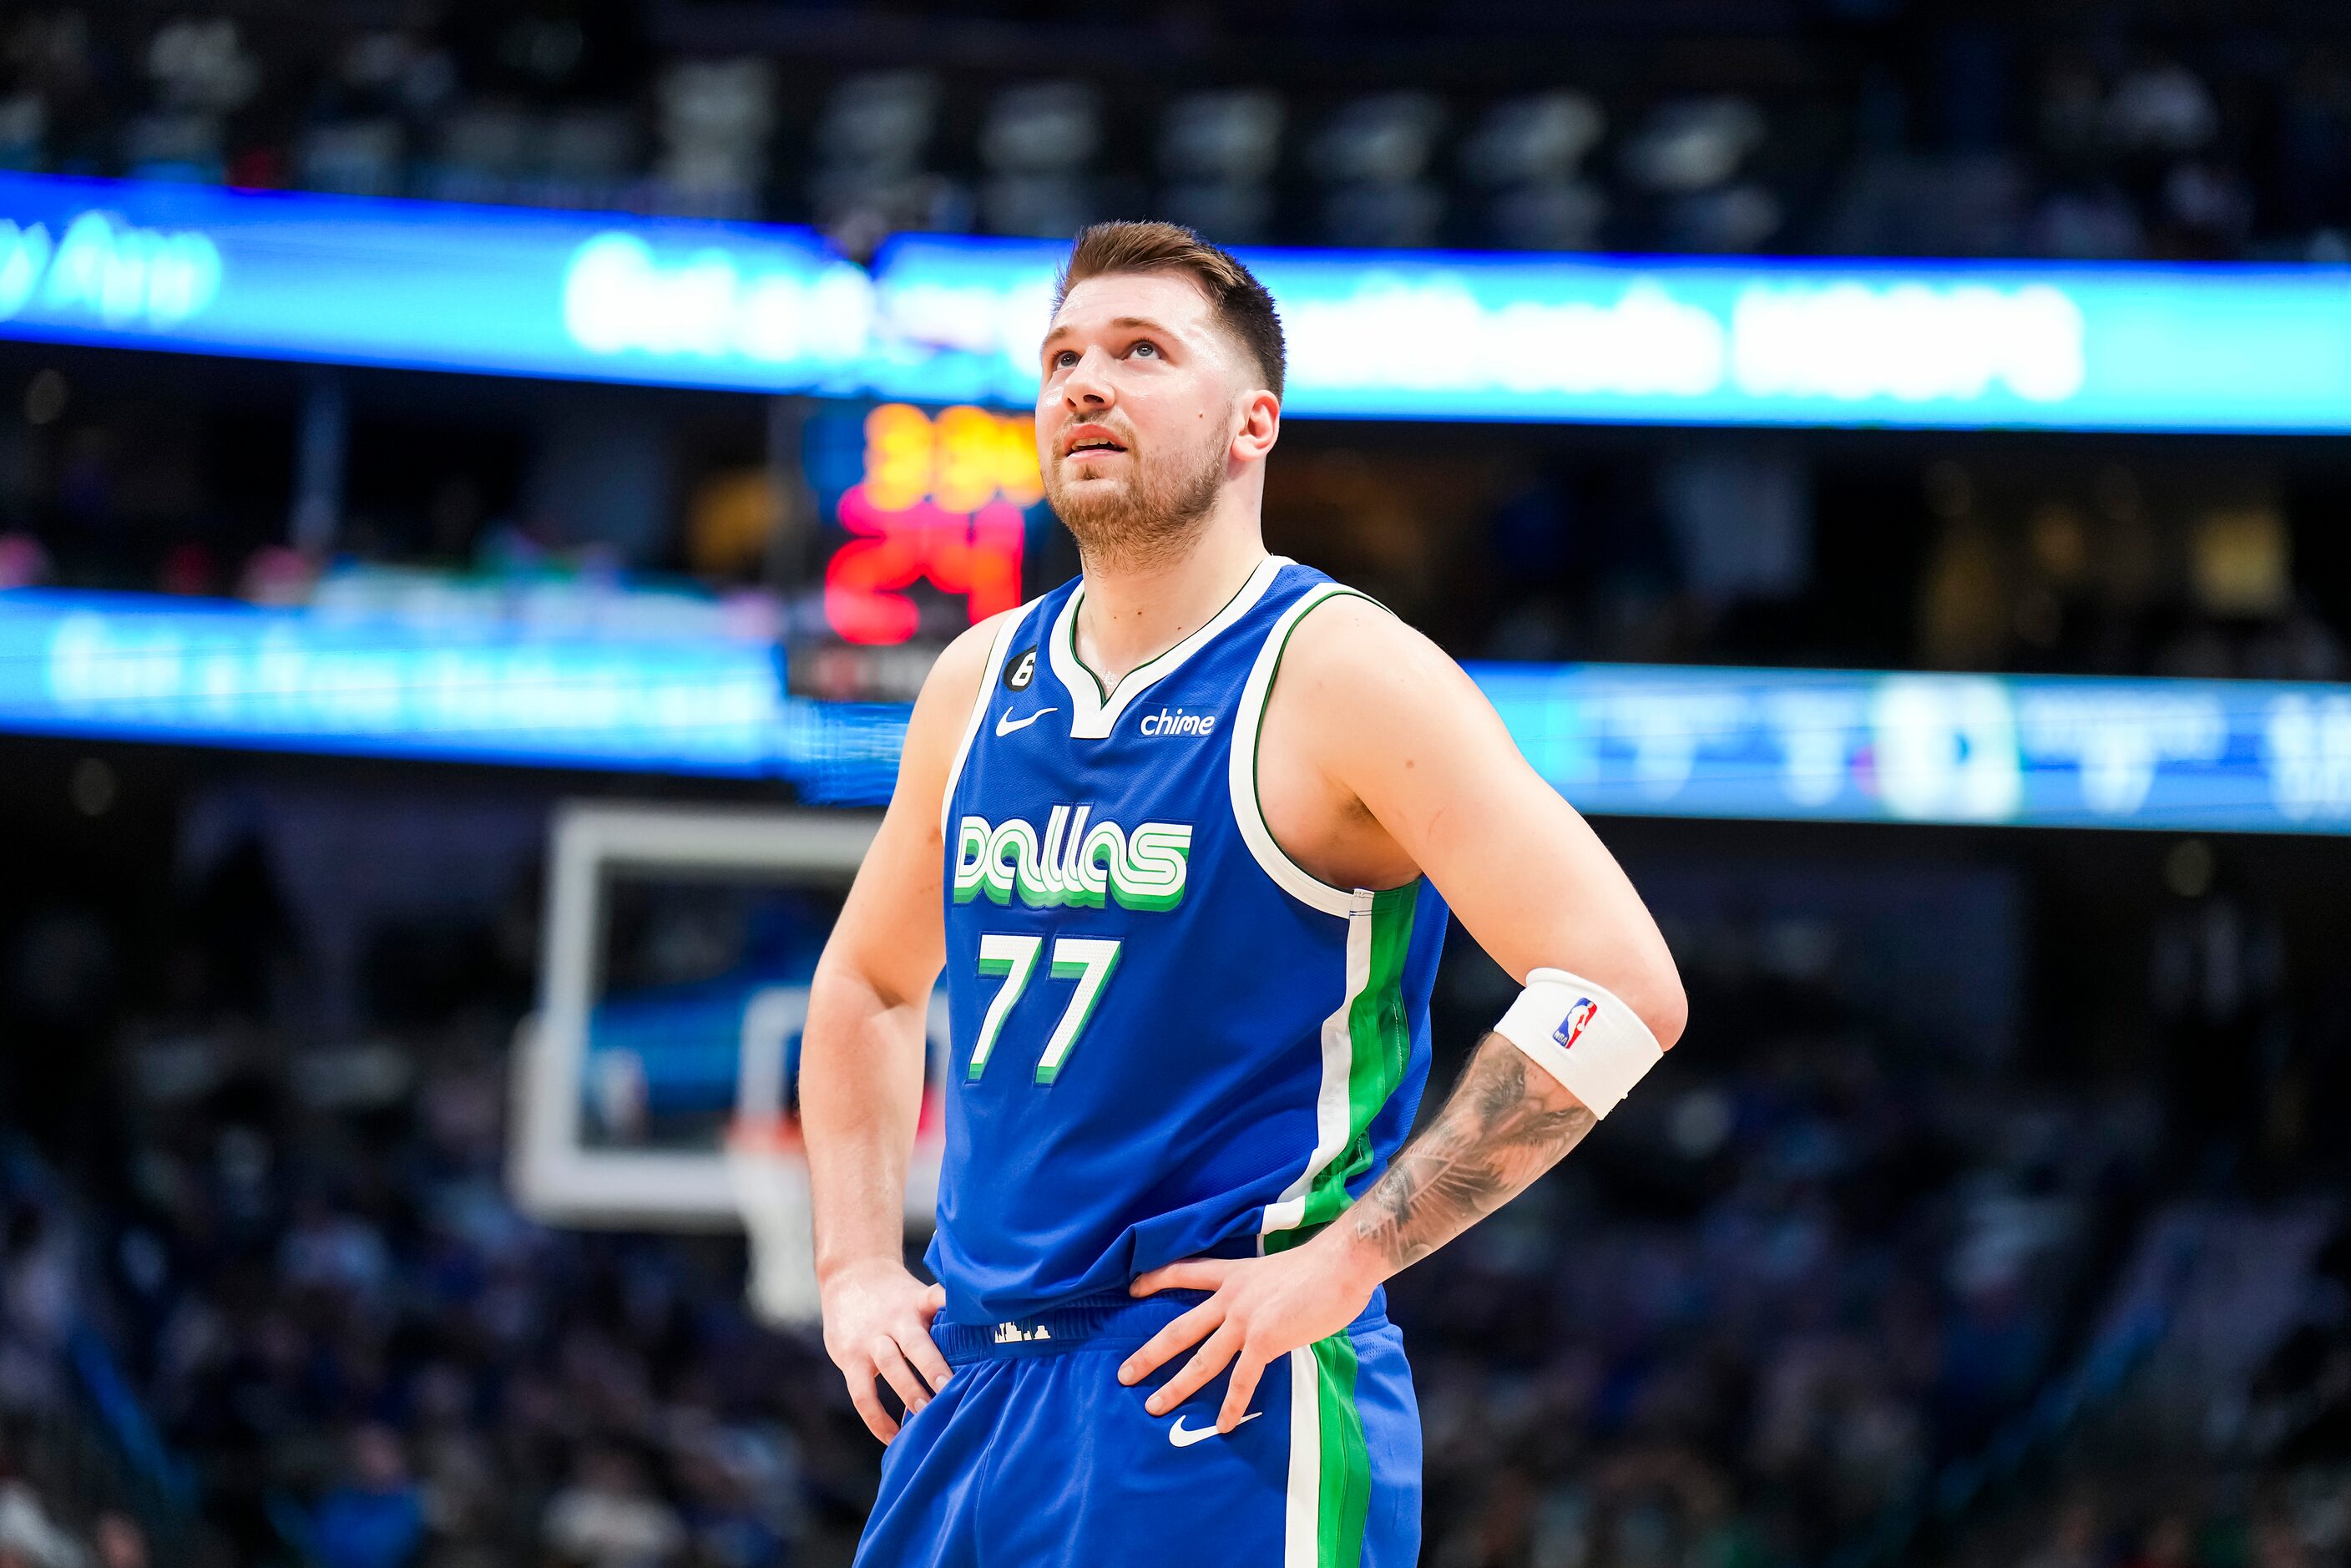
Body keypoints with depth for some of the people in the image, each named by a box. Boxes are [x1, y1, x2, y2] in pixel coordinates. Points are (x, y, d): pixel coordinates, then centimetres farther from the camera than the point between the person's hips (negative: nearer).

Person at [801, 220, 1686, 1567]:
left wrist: (1337, 1262, -17)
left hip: (1229, 1405, -6)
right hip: (972, 1391, 6)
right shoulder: (980, 684, 10)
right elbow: (868, 984, 27)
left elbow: (1622, 989, -17)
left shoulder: (1340, 673, -9)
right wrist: (858, 1267, 13)